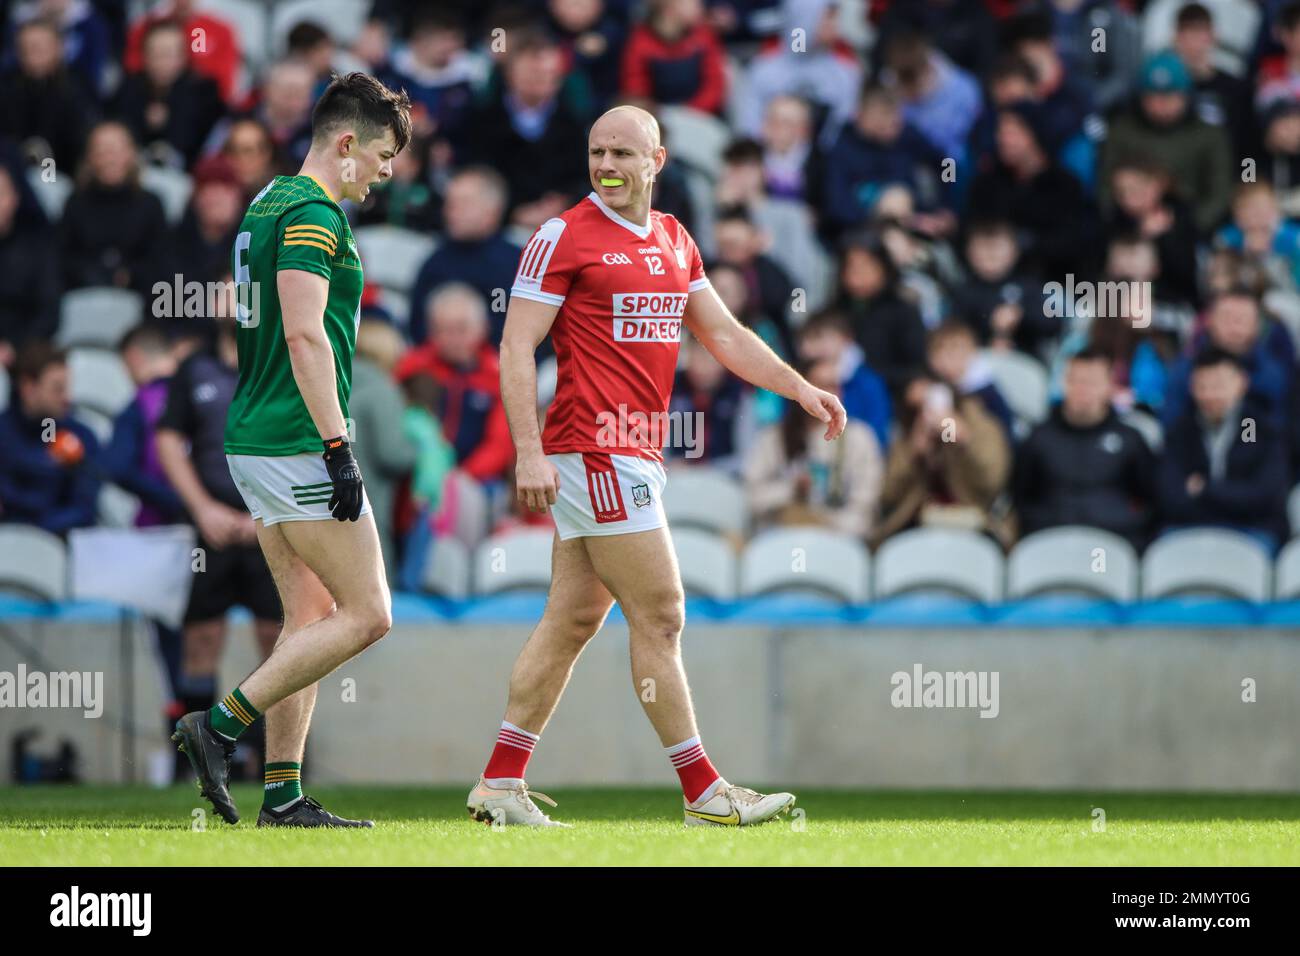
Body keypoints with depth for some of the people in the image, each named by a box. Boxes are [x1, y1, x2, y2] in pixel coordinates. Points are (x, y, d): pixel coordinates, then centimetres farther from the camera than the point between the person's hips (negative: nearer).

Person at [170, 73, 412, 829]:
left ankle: (284, 794, 6)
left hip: (255, 441, 10)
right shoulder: (312, 213, -14)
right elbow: (306, 336, -22)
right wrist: (339, 448, -22)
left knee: (313, 615, 10)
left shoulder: (271, 203, 17)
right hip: (299, 446, -10)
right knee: (367, 616, -6)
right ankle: (221, 726, -7)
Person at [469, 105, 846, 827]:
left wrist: (803, 389, 12)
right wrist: (529, 454, -17)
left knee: (573, 619, 8)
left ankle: (501, 783, 12)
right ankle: (703, 791, -4)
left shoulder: (675, 241, 15)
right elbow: (517, 346, -9)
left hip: (639, 454, 8)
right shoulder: (565, 237, -6)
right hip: (594, 450, -8)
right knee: (660, 614, -7)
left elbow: (724, 335, 22)